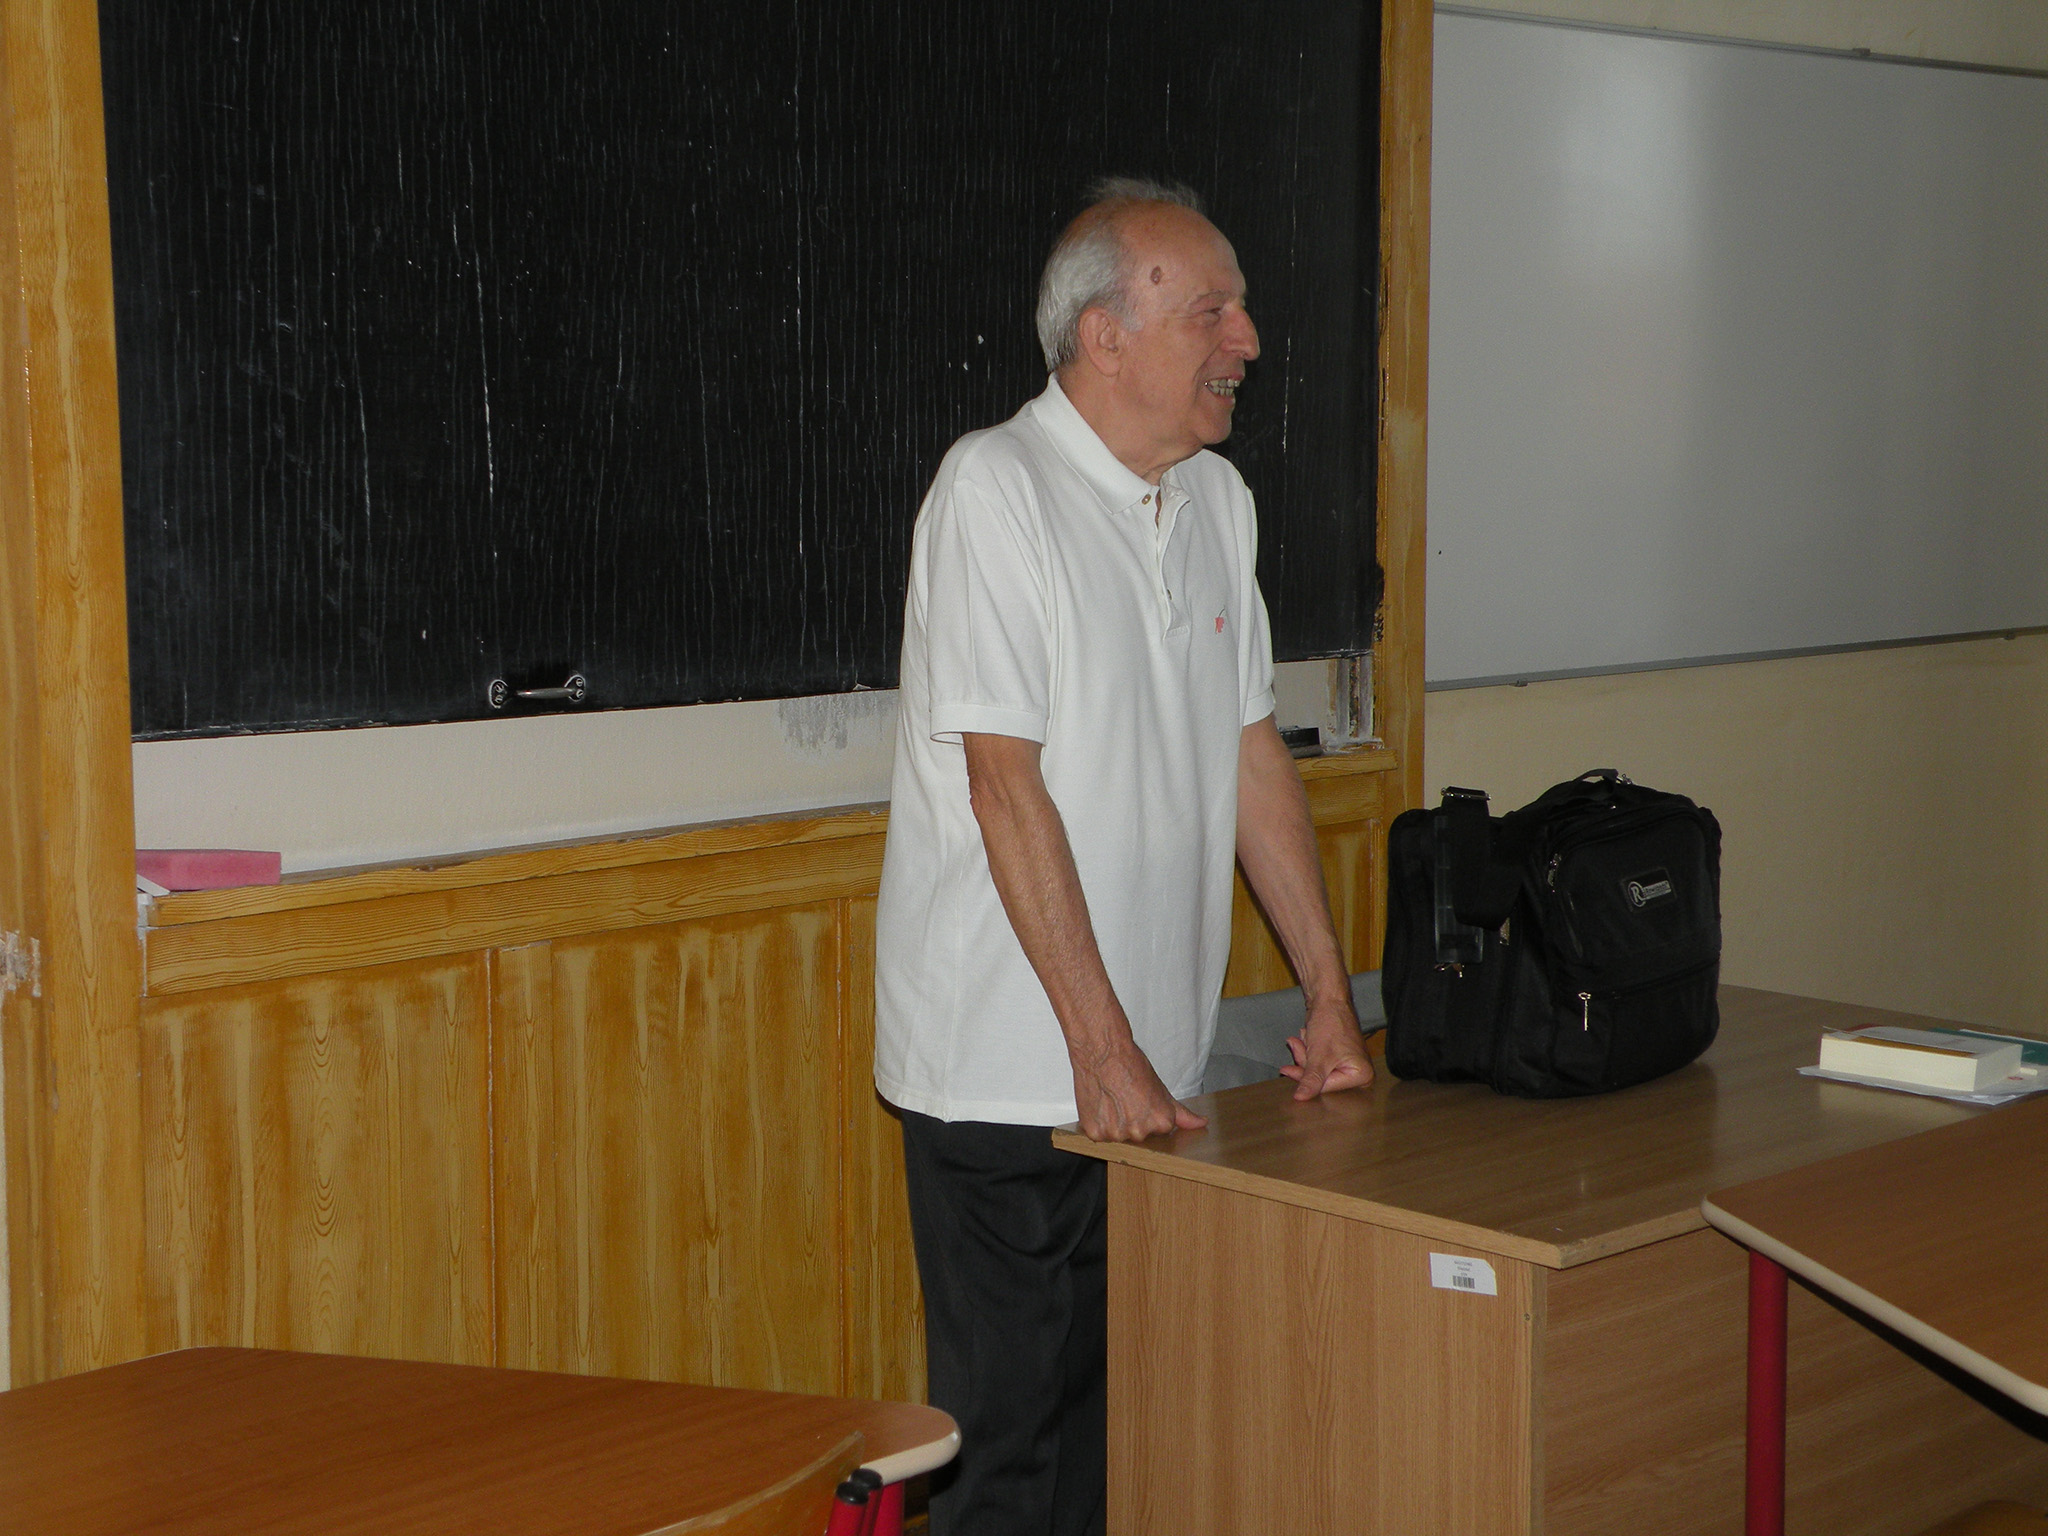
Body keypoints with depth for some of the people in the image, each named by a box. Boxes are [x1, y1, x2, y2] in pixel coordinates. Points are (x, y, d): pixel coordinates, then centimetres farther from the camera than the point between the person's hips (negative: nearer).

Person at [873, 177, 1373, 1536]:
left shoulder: (1217, 498, 10)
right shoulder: (996, 488, -13)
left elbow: (1252, 752, 15)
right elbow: (1005, 784, -17)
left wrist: (1331, 995, 11)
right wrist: (1103, 1046, -18)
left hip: (1157, 1064, 7)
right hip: (1011, 1060, -7)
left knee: (1115, 1414, 12)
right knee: (1009, 1423, 1)